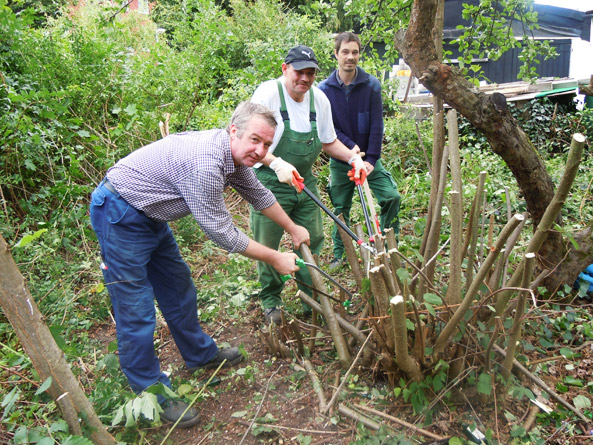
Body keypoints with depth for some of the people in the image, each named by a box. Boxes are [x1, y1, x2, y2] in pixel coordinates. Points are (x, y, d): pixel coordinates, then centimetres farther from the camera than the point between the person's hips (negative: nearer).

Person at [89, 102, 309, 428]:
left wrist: (293, 230, 22)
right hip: (120, 216, -10)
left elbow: (257, 194, 14)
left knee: (178, 290, 20)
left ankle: (200, 354, 39)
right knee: (136, 310, -2)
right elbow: (221, 232, -26)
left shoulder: (234, 154, -3)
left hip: (151, 216, 10)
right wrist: (274, 258, -16)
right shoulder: (204, 162, -33)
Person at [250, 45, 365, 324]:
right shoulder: (268, 93, -15)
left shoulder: (319, 99, 2)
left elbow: (328, 142, 15)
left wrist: (353, 158, -1)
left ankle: (310, 293, 31)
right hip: (270, 183, -5)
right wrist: (277, 164, -37)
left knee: (312, 239, 10)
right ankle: (270, 300, 27)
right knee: (267, 246, 5)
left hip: (305, 182, 5)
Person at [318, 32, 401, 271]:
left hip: (369, 157, 0)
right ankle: (339, 255, 25)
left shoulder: (371, 85, -7)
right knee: (340, 208, 8)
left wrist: (371, 159, -14)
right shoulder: (325, 89, -7)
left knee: (391, 197, -12)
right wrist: (352, 147, -18)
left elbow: (376, 125, -9)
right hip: (340, 159, 0)